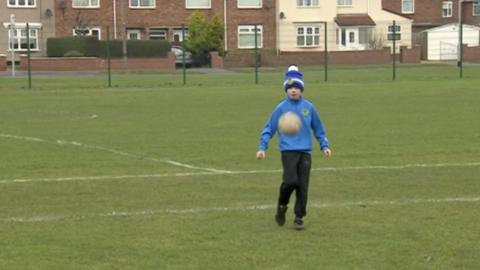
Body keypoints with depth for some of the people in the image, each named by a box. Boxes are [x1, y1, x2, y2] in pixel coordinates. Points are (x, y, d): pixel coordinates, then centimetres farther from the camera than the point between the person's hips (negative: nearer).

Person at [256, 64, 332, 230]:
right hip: (288, 151, -3)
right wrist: (262, 147, -4)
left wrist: (324, 146, 12)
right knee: (291, 180, -20)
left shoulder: (309, 107, 7)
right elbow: (269, 129, 5)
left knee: (303, 186, 0)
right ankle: (282, 206, 8)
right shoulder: (281, 108, 1)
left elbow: (318, 129, 18)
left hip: (305, 152, 3)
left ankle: (299, 218, 13)